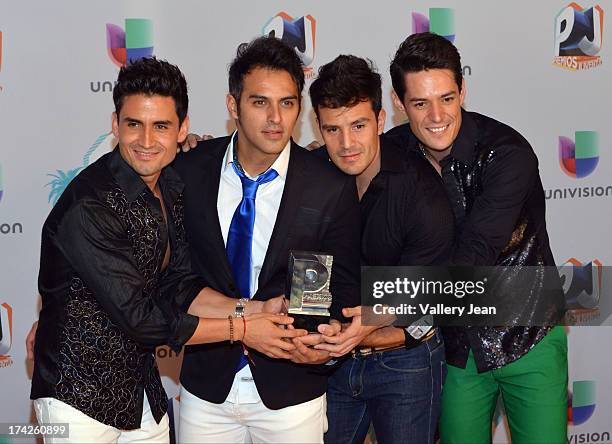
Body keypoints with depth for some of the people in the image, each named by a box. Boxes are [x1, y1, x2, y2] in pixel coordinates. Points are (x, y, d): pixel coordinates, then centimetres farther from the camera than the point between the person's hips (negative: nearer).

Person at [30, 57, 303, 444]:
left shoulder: (172, 188, 1)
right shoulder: (89, 207, -23)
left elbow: (177, 285, 2)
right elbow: (138, 317, -22)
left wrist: (254, 309, -12)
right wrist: (241, 330, -18)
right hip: (79, 396, -7)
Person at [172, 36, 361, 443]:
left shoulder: (332, 188, -11)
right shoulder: (188, 172, -6)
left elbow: (344, 288, -3)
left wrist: (326, 343, -21)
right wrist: (239, 312, -9)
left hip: (291, 393, -1)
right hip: (206, 387, 2)